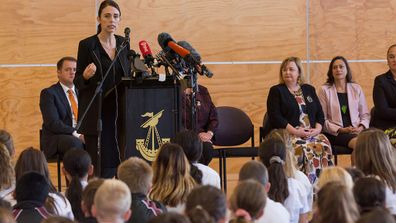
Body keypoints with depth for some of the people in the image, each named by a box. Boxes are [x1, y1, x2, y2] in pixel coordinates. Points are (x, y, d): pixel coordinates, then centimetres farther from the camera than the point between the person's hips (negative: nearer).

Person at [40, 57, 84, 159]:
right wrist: (76, 134, -22)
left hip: (81, 136, 5)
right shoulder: (48, 93, 1)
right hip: (55, 139, -5)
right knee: (75, 143, -38)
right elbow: (53, 123, -11)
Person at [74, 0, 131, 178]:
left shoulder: (123, 44, 11)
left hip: (119, 110, 4)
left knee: (121, 162, -1)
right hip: (97, 113, -4)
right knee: (101, 165, -7)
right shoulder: (87, 45, -3)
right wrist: (85, 76, -22)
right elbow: (78, 82, -1)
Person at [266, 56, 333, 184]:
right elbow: (275, 118, -5)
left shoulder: (309, 90, 21)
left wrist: (317, 129, -5)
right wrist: (295, 131, -15)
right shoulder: (276, 91, 7)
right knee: (303, 149, -35)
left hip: (311, 133, 4)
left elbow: (320, 114, 17)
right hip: (287, 134, -4)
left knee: (323, 146, -28)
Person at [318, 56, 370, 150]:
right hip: (335, 134, -3)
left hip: (357, 131, 3)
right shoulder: (324, 90, 8)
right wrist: (340, 130, -11)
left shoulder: (356, 88, 18)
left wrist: (361, 127, -4)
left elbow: (365, 114, 19)